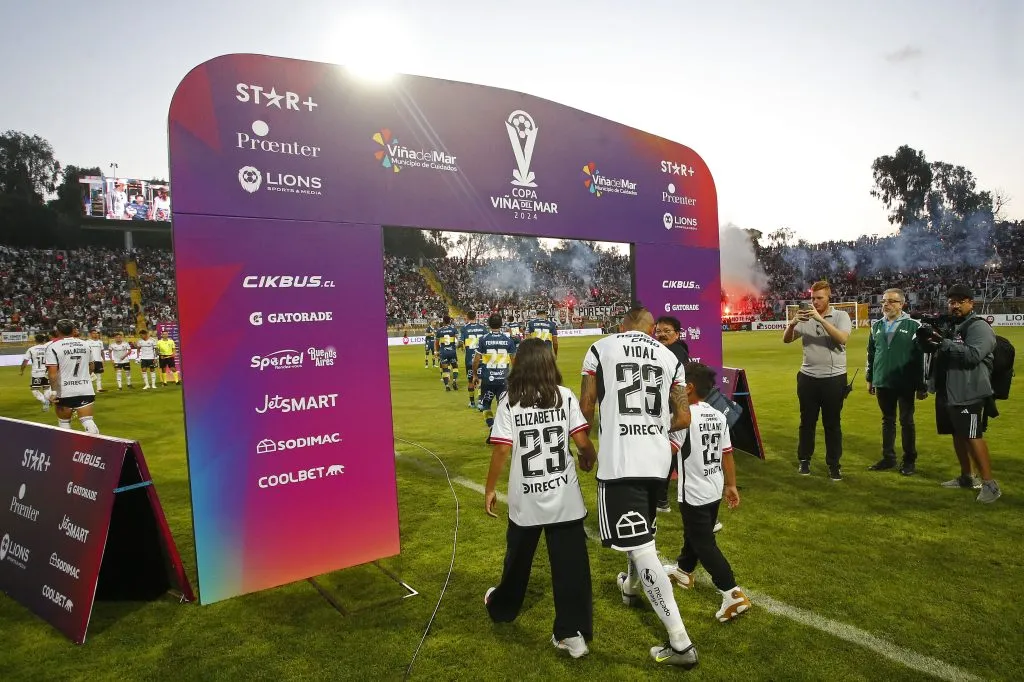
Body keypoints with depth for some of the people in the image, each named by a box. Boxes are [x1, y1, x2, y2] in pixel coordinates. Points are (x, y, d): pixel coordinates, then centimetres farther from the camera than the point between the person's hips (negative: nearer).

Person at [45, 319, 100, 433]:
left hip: (64, 392, -2)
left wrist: (54, 391, -14)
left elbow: (52, 372, -16)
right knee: (88, 422, -4)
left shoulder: (53, 346, -6)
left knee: (64, 423, 15)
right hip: (86, 390, 3)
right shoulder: (84, 344, 9)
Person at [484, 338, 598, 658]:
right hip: (564, 496, 0)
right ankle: (573, 633, 10)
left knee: (518, 558, 21)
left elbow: (501, 451, -11)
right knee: (570, 563, 6)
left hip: (525, 498, 0)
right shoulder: (565, 396, -4)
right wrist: (589, 460, 16)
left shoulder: (509, 402, -7)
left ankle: (503, 606, 44)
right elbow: (582, 442, -6)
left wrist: (490, 488, 1)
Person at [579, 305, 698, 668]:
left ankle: (680, 643, -2)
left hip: (619, 459, -5)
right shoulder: (669, 356, 9)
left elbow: (585, 409, 1)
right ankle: (631, 586, 56)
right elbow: (683, 418, 9)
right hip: (657, 457, 6)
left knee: (640, 547, -3)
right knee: (642, 531, 30)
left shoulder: (600, 348, 0)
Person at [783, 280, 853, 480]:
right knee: (807, 421, 12)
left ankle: (834, 464, 19)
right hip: (808, 378, 2)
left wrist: (820, 319, -27)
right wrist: (792, 323, -20)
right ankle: (804, 459, 25)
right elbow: (786, 340, -1)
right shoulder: (805, 317, 3)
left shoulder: (841, 316, -3)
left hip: (834, 379, -2)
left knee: (832, 423, 8)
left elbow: (842, 338, -21)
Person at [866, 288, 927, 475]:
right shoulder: (877, 326, 8)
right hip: (883, 383, 5)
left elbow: (921, 357, -7)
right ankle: (888, 458, 24)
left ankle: (909, 460, 18)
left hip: (905, 384, -4)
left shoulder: (913, 326, -7)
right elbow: (871, 354, 15)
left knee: (906, 421, 6)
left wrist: (922, 386, -7)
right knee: (887, 421, 14)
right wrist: (870, 379, 14)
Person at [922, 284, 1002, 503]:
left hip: (969, 393, -8)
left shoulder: (979, 327, -9)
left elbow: (973, 354, -24)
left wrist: (944, 343, -26)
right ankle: (965, 477, 27)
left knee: (973, 437, -9)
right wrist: (929, 341, 4)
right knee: (958, 435, 15)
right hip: (947, 392, 8)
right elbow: (939, 355, 22)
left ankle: (990, 484, -3)